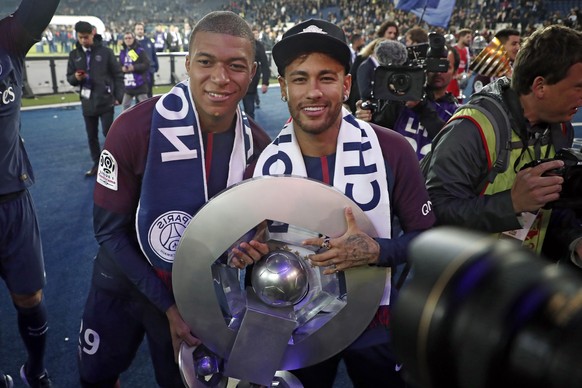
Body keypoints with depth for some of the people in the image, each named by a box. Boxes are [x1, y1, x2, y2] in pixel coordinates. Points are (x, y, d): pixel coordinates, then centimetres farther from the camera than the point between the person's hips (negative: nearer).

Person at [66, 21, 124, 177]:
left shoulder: (105, 52, -5)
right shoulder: (74, 54, 5)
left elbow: (118, 75, -2)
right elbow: (69, 77, 11)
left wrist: (118, 96, -6)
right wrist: (75, 78, -13)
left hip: (105, 101, -4)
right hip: (87, 102, 4)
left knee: (108, 133, -3)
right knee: (91, 135, 12)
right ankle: (97, 164, 25)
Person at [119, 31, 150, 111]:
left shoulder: (140, 50, -7)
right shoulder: (122, 52, 9)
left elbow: (146, 64, -12)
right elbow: (119, 66, 15)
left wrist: (134, 67, -21)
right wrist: (122, 68, -7)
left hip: (140, 83, -5)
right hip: (127, 84, 5)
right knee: (125, 105, 13)